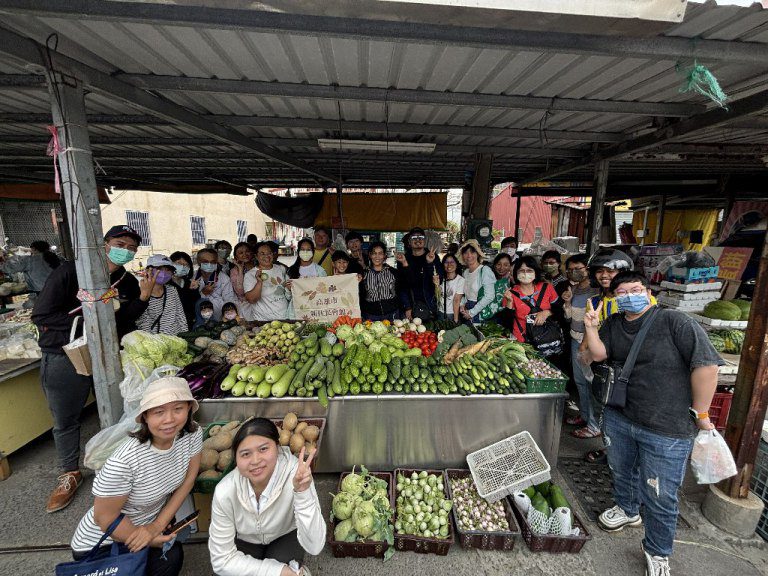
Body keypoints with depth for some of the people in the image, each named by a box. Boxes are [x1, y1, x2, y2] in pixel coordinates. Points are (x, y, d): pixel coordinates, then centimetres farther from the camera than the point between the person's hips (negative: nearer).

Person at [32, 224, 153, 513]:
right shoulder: (70, 272, -13)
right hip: (64, 359, -3)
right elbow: (41, 315, -13)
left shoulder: (128, 282, 0)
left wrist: (143, 297, -19)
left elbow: (124, 321, -5)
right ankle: (70, 473, 34)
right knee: (65, 420, 13)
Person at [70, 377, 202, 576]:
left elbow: (188, 479, -7)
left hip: (153, 520, 4)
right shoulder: (123, 461, -34)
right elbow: (105, 518, -21)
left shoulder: (193, 433, -20)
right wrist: (152, 540, -11)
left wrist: (157, 525, -14)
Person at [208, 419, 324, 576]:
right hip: (245, 542, 1)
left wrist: (303, 493, -49)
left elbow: (314, 547, -33)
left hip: (286, 536, 0)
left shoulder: (295, 474, -34)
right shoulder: (224, 492, -29)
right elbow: (221, 560, -16)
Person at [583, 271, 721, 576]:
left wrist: (699, 413, -12)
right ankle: (627, 510, 54)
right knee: (621, 472, 27)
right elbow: (598, 354, -4)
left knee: (659, 497, 8)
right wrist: (591, 327, -20)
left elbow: (706, 364, -17)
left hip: (666, 429, -5)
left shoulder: (675, 321, -16)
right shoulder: (613, 324, 2)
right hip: (618, 418, 5)